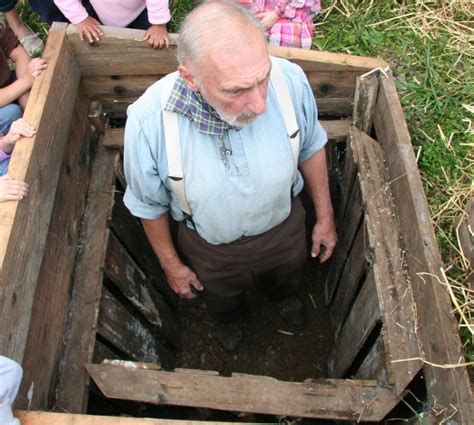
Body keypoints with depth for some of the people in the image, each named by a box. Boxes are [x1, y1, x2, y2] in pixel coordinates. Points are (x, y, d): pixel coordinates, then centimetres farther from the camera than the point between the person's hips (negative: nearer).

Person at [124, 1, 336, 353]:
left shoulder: (290, 80, -33)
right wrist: (171, 266, -2)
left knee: (287, 278, 37)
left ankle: (284, 296, 76)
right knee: (222, 298, 34)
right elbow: (150, 204, -17)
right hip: (212, 248, -1)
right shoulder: (149, 120, -38)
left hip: (284, 226, 2)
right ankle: (230, 318, 73)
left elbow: (311, 147, -10)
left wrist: (325, 218, 1)